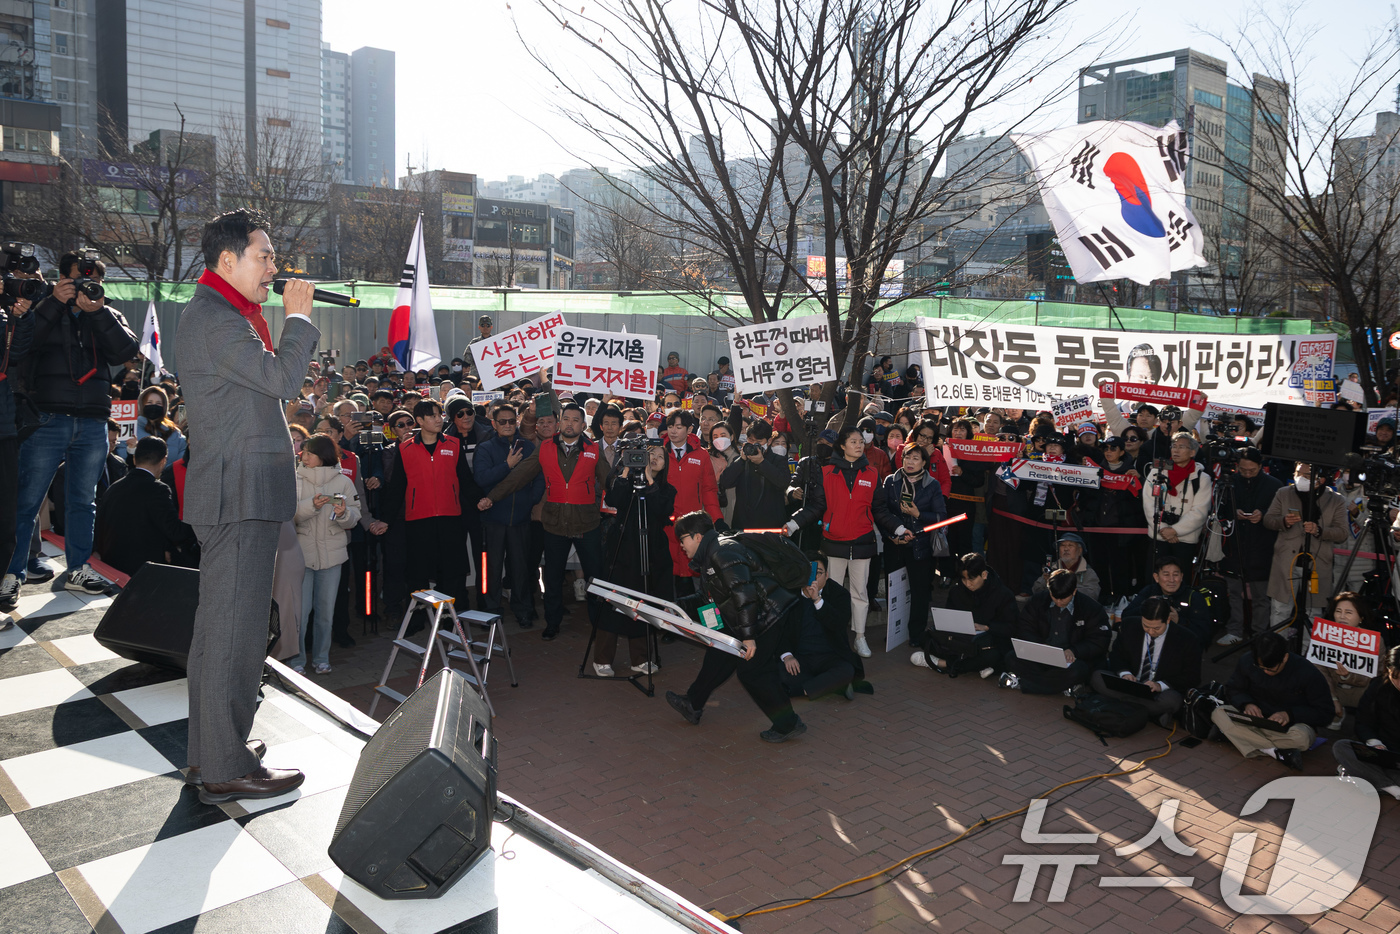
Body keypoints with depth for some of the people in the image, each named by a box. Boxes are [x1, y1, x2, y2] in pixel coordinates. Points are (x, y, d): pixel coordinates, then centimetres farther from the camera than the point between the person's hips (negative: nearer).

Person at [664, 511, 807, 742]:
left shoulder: (723, 553, -19)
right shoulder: (709, 556, 15)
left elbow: (743, 593, -27)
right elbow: (709, 597, 27)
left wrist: (748, 635, -28)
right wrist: (680, 606, 23)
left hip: (766, 617, -11)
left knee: (751, 670, -7)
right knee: (718, 656, 17)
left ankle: (788, 724, 5)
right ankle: (693, 705, 34)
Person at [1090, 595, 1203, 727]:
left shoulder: (1186, 640, -10)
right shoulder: (1131, 628, -1)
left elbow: (1192, 677, -8)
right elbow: (1117, 653, 11)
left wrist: (1161, 685, -25)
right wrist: (1124, 672, -13)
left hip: (1162, 691, -5)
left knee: (1171, 700, -41)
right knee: (1097, 677, -24)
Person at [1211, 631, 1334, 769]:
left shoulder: (1307, 672, -18)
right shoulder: (1247, 661, -10)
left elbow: (1325, 712, -13)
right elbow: (1233, 689, 4)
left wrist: (1290, 715, -27)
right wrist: (1246, 704, -19)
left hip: (1294, 723, -3)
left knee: (1301, 738, -40)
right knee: (1219, 714, -24)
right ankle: (1276, 751, -30)